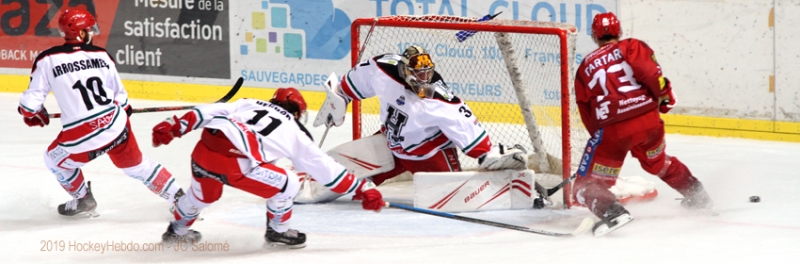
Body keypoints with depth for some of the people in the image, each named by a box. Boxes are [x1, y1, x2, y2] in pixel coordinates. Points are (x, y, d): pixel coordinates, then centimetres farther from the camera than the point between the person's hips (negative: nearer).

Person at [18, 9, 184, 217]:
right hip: (117, 127, 3)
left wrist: (33, 114, 20)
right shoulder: (101, 55, 6)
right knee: (137, 166, 24)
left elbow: (31, 101, -3)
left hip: (81, 139, -3)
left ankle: (83, 201, 36)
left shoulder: (47, 60, -5)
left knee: (55, 159, 27)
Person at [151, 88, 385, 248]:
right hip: (234, 164, -6)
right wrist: (362, 189, 27)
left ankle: (177, 229, 55)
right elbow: (325, 167, 21)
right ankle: (277, 231, 29)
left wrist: (175, 126, 10)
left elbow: (210, 112, 15)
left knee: (205, 194, 37)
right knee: (287, 184, 14)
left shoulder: (250, 104, 29)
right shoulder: (295, 133, 20)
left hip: (202, 151, 6)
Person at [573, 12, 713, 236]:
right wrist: (664, 94, 1)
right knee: (660, 163, 32)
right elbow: (648, 69, -11)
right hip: (648, 120, 2)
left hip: (612, 131, -2)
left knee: (588, 184, 3)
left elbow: (586, 111, 19)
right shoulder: (632, 47, 10)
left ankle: (612, 211, -26)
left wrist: (599, 137, 26)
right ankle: (698, 198, 44)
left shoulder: (585, 67, 18)